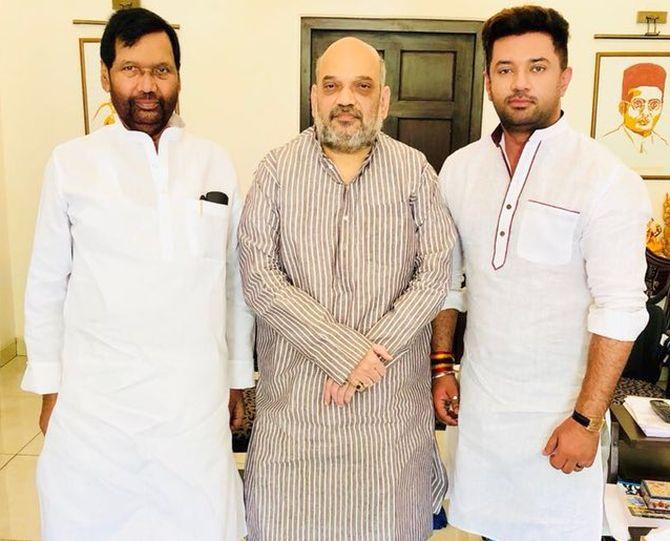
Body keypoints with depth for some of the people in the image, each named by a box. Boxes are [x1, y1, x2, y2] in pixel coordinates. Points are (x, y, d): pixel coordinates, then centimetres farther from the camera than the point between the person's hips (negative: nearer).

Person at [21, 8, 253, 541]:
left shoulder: (216, 164, 4)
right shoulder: (71, 163, 0)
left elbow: (235, 279, 8)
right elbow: (46, 285, 5)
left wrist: (238, 376, 10)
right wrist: (48, 387, 6)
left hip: (196, 399, 1)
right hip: (95, 398, 0)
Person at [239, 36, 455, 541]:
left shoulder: (415, 171, 1)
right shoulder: (278, 169, -2)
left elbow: (435, 274, -4)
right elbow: (259, 277, -10)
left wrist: (374, 354, -14)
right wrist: (346, 353, -16)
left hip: (392, 395, 1)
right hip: (294, 389, 0)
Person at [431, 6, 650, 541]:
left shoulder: (607, 179, -12)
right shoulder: (460, 168, 2)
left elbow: (620, 310, -14)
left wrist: (586, 419, -15)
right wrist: (442, 367, 8)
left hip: (558, 410, -4)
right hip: (479, 398, 4)